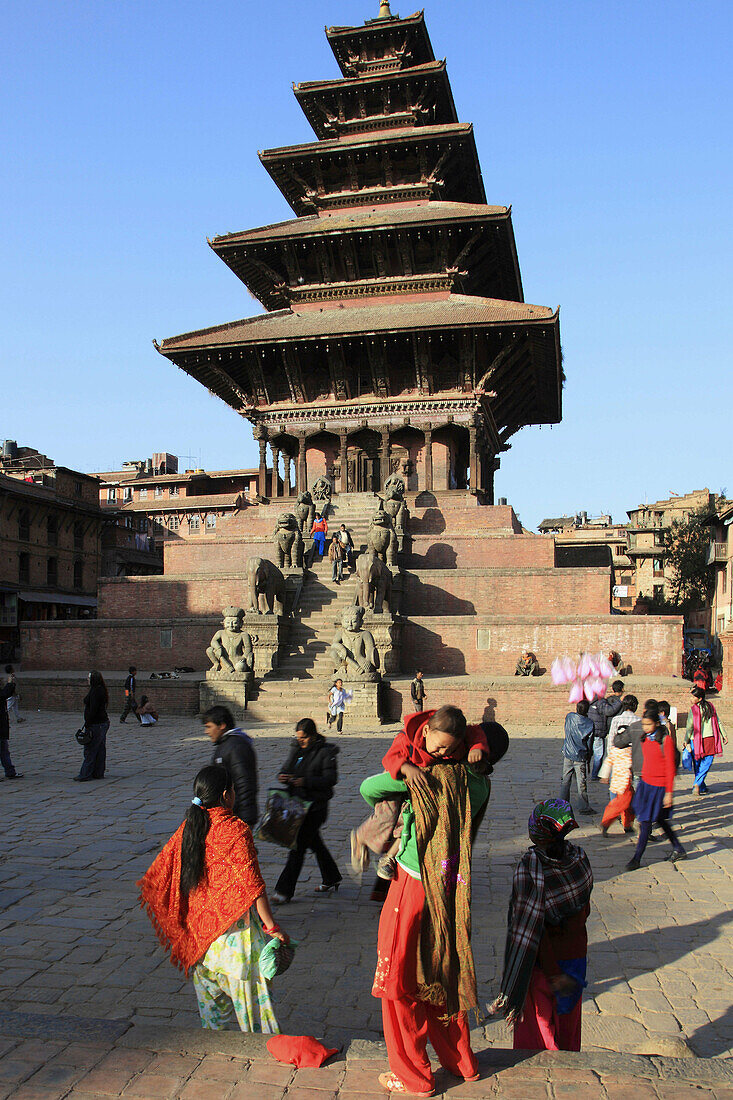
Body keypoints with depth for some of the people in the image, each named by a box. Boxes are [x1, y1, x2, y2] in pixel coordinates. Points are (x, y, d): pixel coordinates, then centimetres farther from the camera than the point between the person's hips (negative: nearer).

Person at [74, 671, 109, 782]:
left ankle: (85, 775, 0)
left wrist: (87, 724, -19)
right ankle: (98, 773, 18)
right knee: (100, 749, 12)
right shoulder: (101, 690, 14)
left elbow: (93, 710, -22)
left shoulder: (95, 691, -18)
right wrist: (88, 723, 21)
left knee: (90, 750, -4)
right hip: (103, 723, 10)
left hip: (96, 724, -10)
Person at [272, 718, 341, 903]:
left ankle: (285, 890, -3)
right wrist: (283, 777, -9)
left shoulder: (325, 752, -9)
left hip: (315, 805, -7)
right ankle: (332, 879, 35)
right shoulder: (296, 749, 10)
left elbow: (330, 778, -15)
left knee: (299, 845, -8)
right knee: (314, 843, 18)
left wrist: (306, 781, -26)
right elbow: (286, 769, 15)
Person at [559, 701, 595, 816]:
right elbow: (588, 742, -5)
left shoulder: (569, 717, -5)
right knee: (582, 783, 2)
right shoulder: (589, 724, -12)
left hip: (567, 754, 3)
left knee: (565, 780, 14)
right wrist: (588, 755, 6)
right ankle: (584, 808, 7)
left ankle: (563, 804, 20)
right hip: (581, 757, -3)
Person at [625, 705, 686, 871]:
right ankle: (678, 850, 31)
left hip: (658, 786, -7)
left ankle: (636, 859, 6)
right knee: (659, 820, 15)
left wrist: (669, 793, -13)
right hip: (645, 783, 7)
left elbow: (670, 768, -13)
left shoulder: (665, 740, -16)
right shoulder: (645, 739, 5)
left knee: (646, 821, -3)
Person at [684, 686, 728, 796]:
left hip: (696, 740, -3)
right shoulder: (710, 707, 3)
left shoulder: (693, 710, -11)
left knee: (698, 765, 12)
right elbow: (718, 722, 9)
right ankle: (697, 784, -9)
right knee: (706, 764, 6)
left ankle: (702, 787, 16)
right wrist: (724, 735, 18)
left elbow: (689, 727, -10)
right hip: (710, 739, 3)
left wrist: (686, 741, -2)